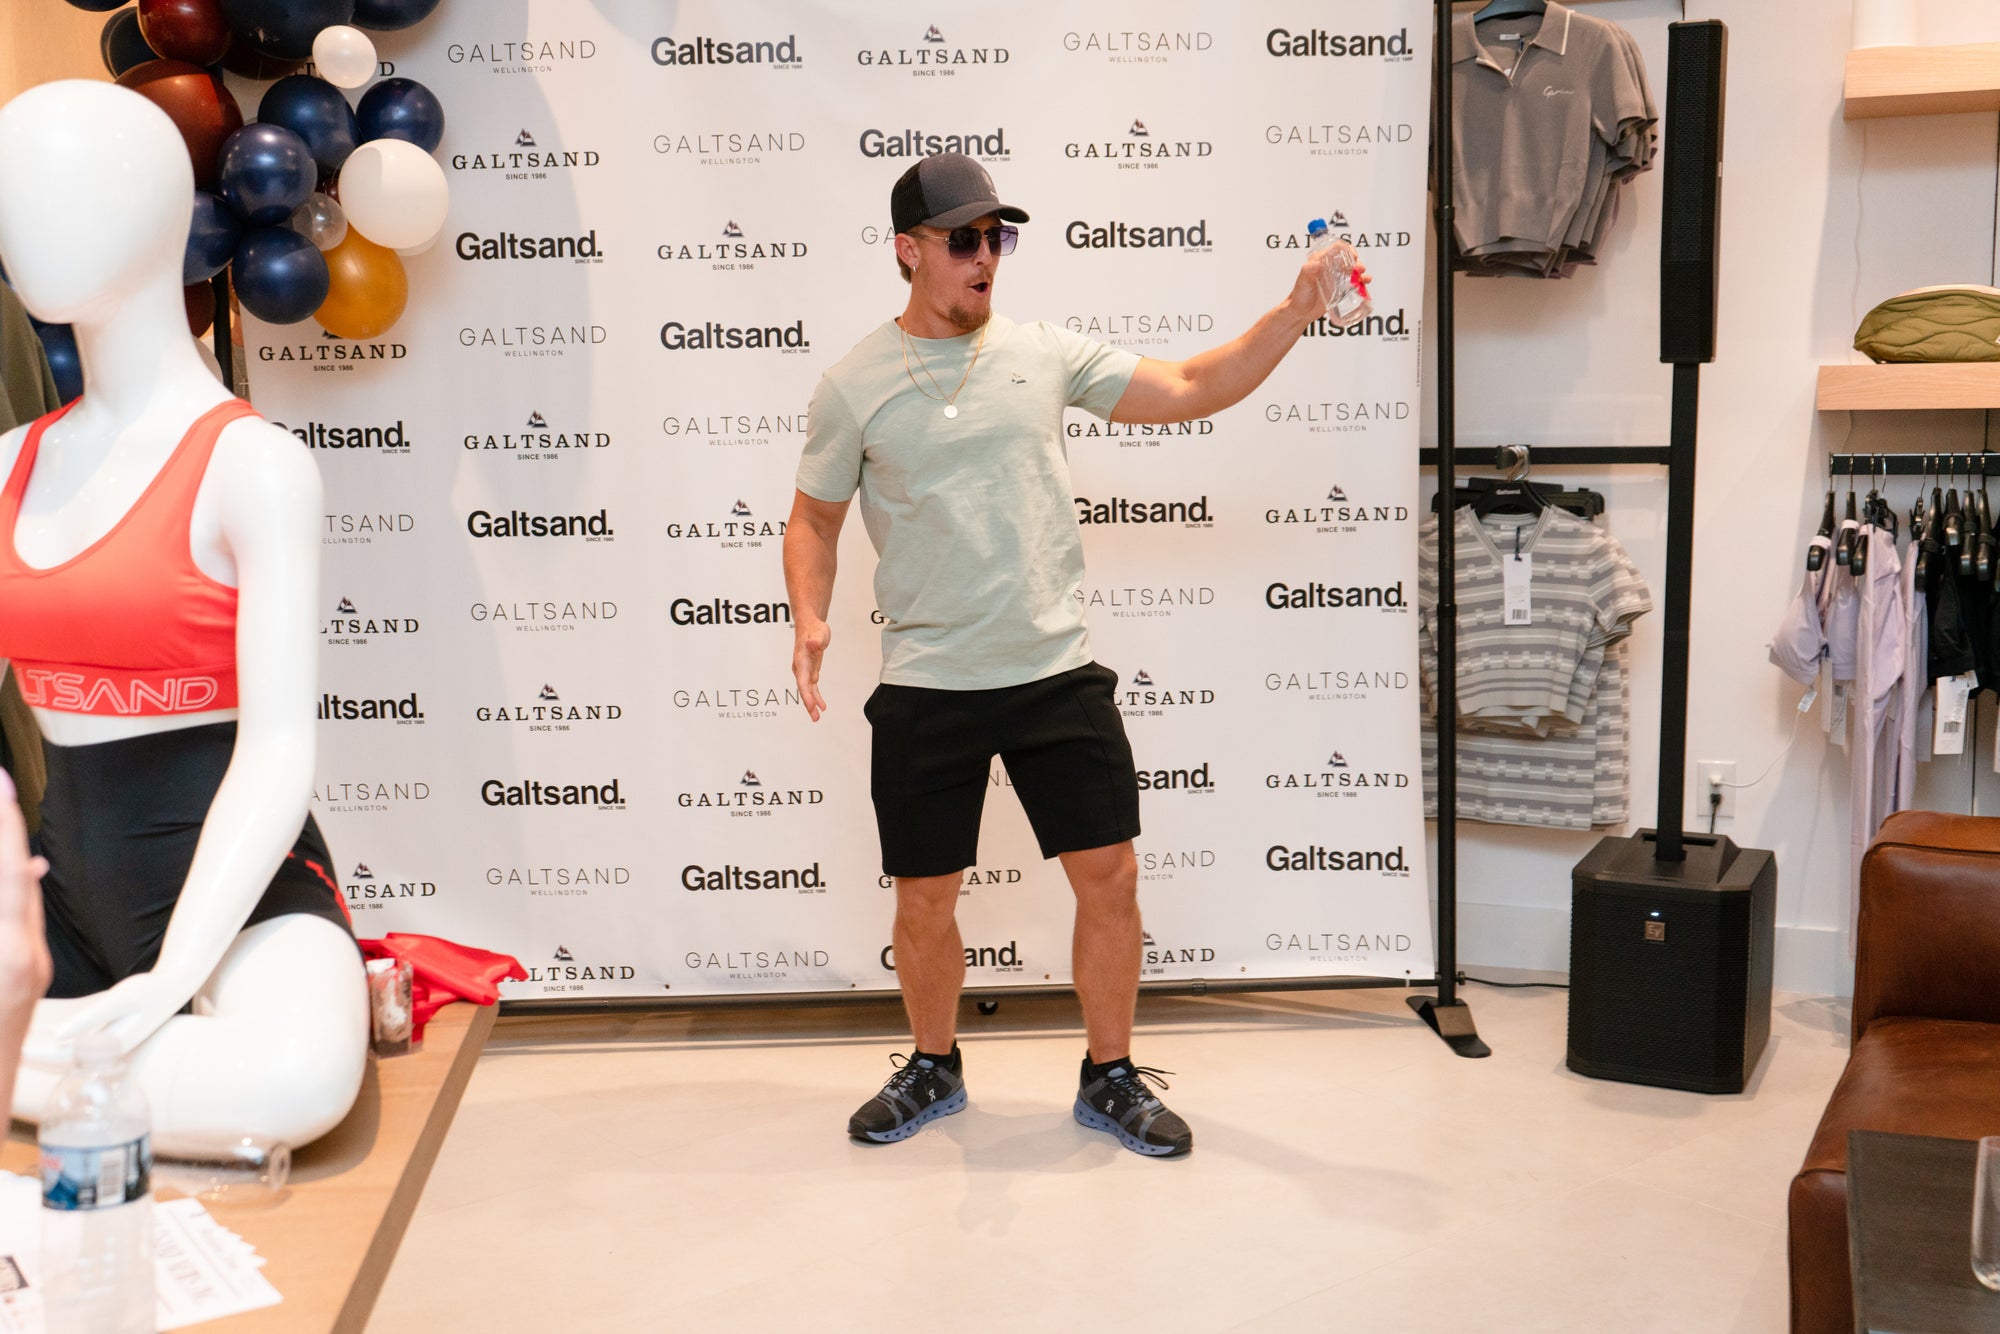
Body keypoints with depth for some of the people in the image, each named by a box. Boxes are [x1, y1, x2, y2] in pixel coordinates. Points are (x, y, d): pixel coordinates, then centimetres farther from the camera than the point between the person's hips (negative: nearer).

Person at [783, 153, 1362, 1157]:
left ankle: (1109, 1077, 22)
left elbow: (1189, 391, 4)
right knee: (925, 899, 8)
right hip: (926, 687, -1)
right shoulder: (853, 387, -1)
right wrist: (809, 618, -9)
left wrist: (1297, 311, -7)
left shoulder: (1046, 353, 4)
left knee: (1109, 876, 2)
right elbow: (814, 517, 9)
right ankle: (933, 1068, 32)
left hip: (1058, 671, 2)